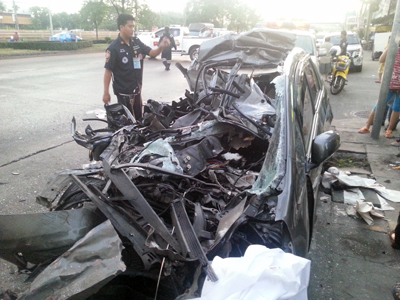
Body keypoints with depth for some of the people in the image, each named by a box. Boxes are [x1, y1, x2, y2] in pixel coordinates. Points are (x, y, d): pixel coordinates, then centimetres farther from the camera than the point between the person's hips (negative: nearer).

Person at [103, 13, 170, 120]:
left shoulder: (137, 42, 4)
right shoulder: (113, 48, -13)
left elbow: (152, 53, 5)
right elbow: (108, 70, -12)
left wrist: (161, 47, -18)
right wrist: (106, 92, -12)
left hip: (137, 89, 6)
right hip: (123, 91, -6)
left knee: (139, 118, 16)